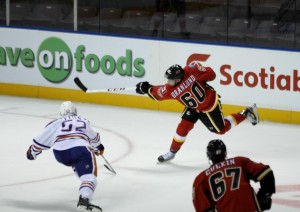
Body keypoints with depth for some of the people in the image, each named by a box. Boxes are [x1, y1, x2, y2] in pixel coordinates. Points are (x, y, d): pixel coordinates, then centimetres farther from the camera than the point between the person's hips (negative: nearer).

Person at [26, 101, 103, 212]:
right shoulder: (84, 121, 33)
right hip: (80, 148, -2)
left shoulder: (56, 123, 27)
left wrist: (32, 152, 43)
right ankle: (84, 200, -39)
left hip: (60, 153, 2)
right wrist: (98, 147, 71)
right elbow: (93, 137, 50)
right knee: (89, 176, -11)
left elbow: (42, 139, 26)